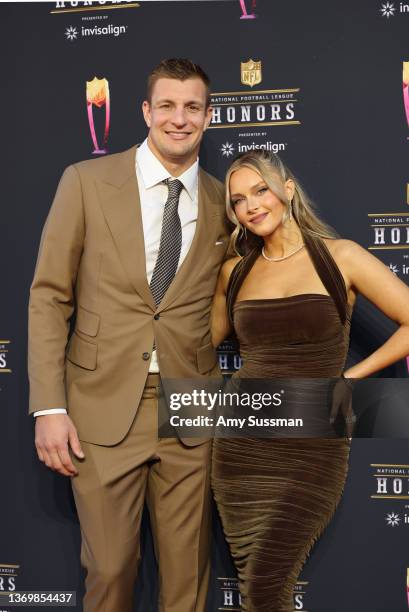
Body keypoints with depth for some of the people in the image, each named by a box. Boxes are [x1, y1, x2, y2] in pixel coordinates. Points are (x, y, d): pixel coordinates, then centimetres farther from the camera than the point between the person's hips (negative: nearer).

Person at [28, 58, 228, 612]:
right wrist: (49, 408, -8)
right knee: (109, 567, 8)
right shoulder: (87, 181, -1)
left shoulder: (224, 204, 6)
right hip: (104, 406, -2)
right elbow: (49, 296, -2)